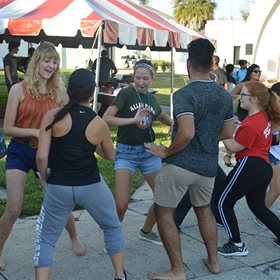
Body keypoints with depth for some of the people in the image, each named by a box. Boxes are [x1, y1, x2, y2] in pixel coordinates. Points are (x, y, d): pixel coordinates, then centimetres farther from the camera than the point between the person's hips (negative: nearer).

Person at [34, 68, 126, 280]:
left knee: (46, 240, 15)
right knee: (113, 228, 26)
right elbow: (110, 155, 10)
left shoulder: (53, 116, -11)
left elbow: (41, 157, -15)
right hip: (91, 185, 1)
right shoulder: (99, 123, -6)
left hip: (59, 187, -1)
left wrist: (44, 176, 4)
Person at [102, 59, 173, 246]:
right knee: (121, 205, -15)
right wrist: (133, 120, -28)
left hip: (149, 151, 6)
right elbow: (106, 118, -19)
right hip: (126, 152, -6)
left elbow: (163, 117, 28)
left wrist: (174, 124, 7)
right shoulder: (126, 94, -9)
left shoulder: (151, 99, 9)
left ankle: (146, 231, 30)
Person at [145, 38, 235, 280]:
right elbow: (228, 133, 13)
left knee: (163, 213, 9)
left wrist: (167, 151, -13)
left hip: (181, 163, -7)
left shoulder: (184, 95, -16)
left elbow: (186, 133, -28)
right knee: (203, 208, 27)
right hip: (208, 166, 7)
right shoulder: (225, 95, 5)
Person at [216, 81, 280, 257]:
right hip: (264, 168, 10)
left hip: (250, 166, -10)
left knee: (224, 203, 2)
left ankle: (237, 245, 6)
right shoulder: (264, 115, 9)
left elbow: (233, 148, -11)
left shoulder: (251, 124, -18)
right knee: (258, 207, 24)